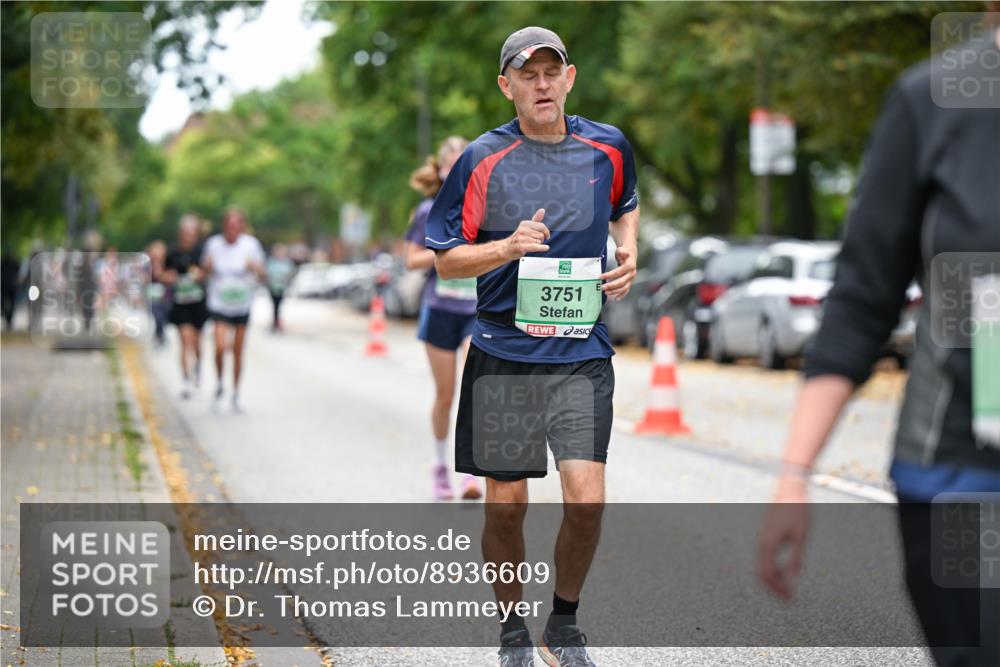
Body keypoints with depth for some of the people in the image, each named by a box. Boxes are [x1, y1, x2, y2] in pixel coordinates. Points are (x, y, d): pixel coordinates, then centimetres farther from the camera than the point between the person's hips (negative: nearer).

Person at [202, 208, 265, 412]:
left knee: (238, 351, 6)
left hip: (242, 305, 1)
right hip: (219, 305, -1)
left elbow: (263, 276, -3)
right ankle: (219, 384, 9)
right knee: (221, 346, -18)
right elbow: (206, 271, 7)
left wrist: (256, 267, -25)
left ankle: (236, 396, 19)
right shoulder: (213, 244, -6)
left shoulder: (251, 245, -8)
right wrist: (207, 265, -16)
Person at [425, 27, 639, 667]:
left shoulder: (608, 147, 4)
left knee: (586, 500, -9)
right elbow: (446, 260, -1)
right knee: (506, 505, 4)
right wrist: (510, 247, -17)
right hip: (504, 355, -1)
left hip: (583, 355, 1)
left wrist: (628, 254, 8)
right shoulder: (483, 159, -4)